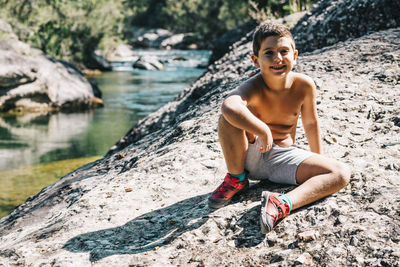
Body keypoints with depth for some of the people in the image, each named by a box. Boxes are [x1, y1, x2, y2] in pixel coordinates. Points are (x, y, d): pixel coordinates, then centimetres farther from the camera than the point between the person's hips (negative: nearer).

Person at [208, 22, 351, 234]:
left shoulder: (304, 85, -12)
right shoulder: (254, 87, -23)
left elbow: (310, 123, 6)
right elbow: (230, 106, -48)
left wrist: (318, 160, 16)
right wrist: (264, 132, -40)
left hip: (283, 158, 3)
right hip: (251, 155, -3)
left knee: (341, 174, -17)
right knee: (228, 119, -30)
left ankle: (284, 203, -35)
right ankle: (236, 179, -8)